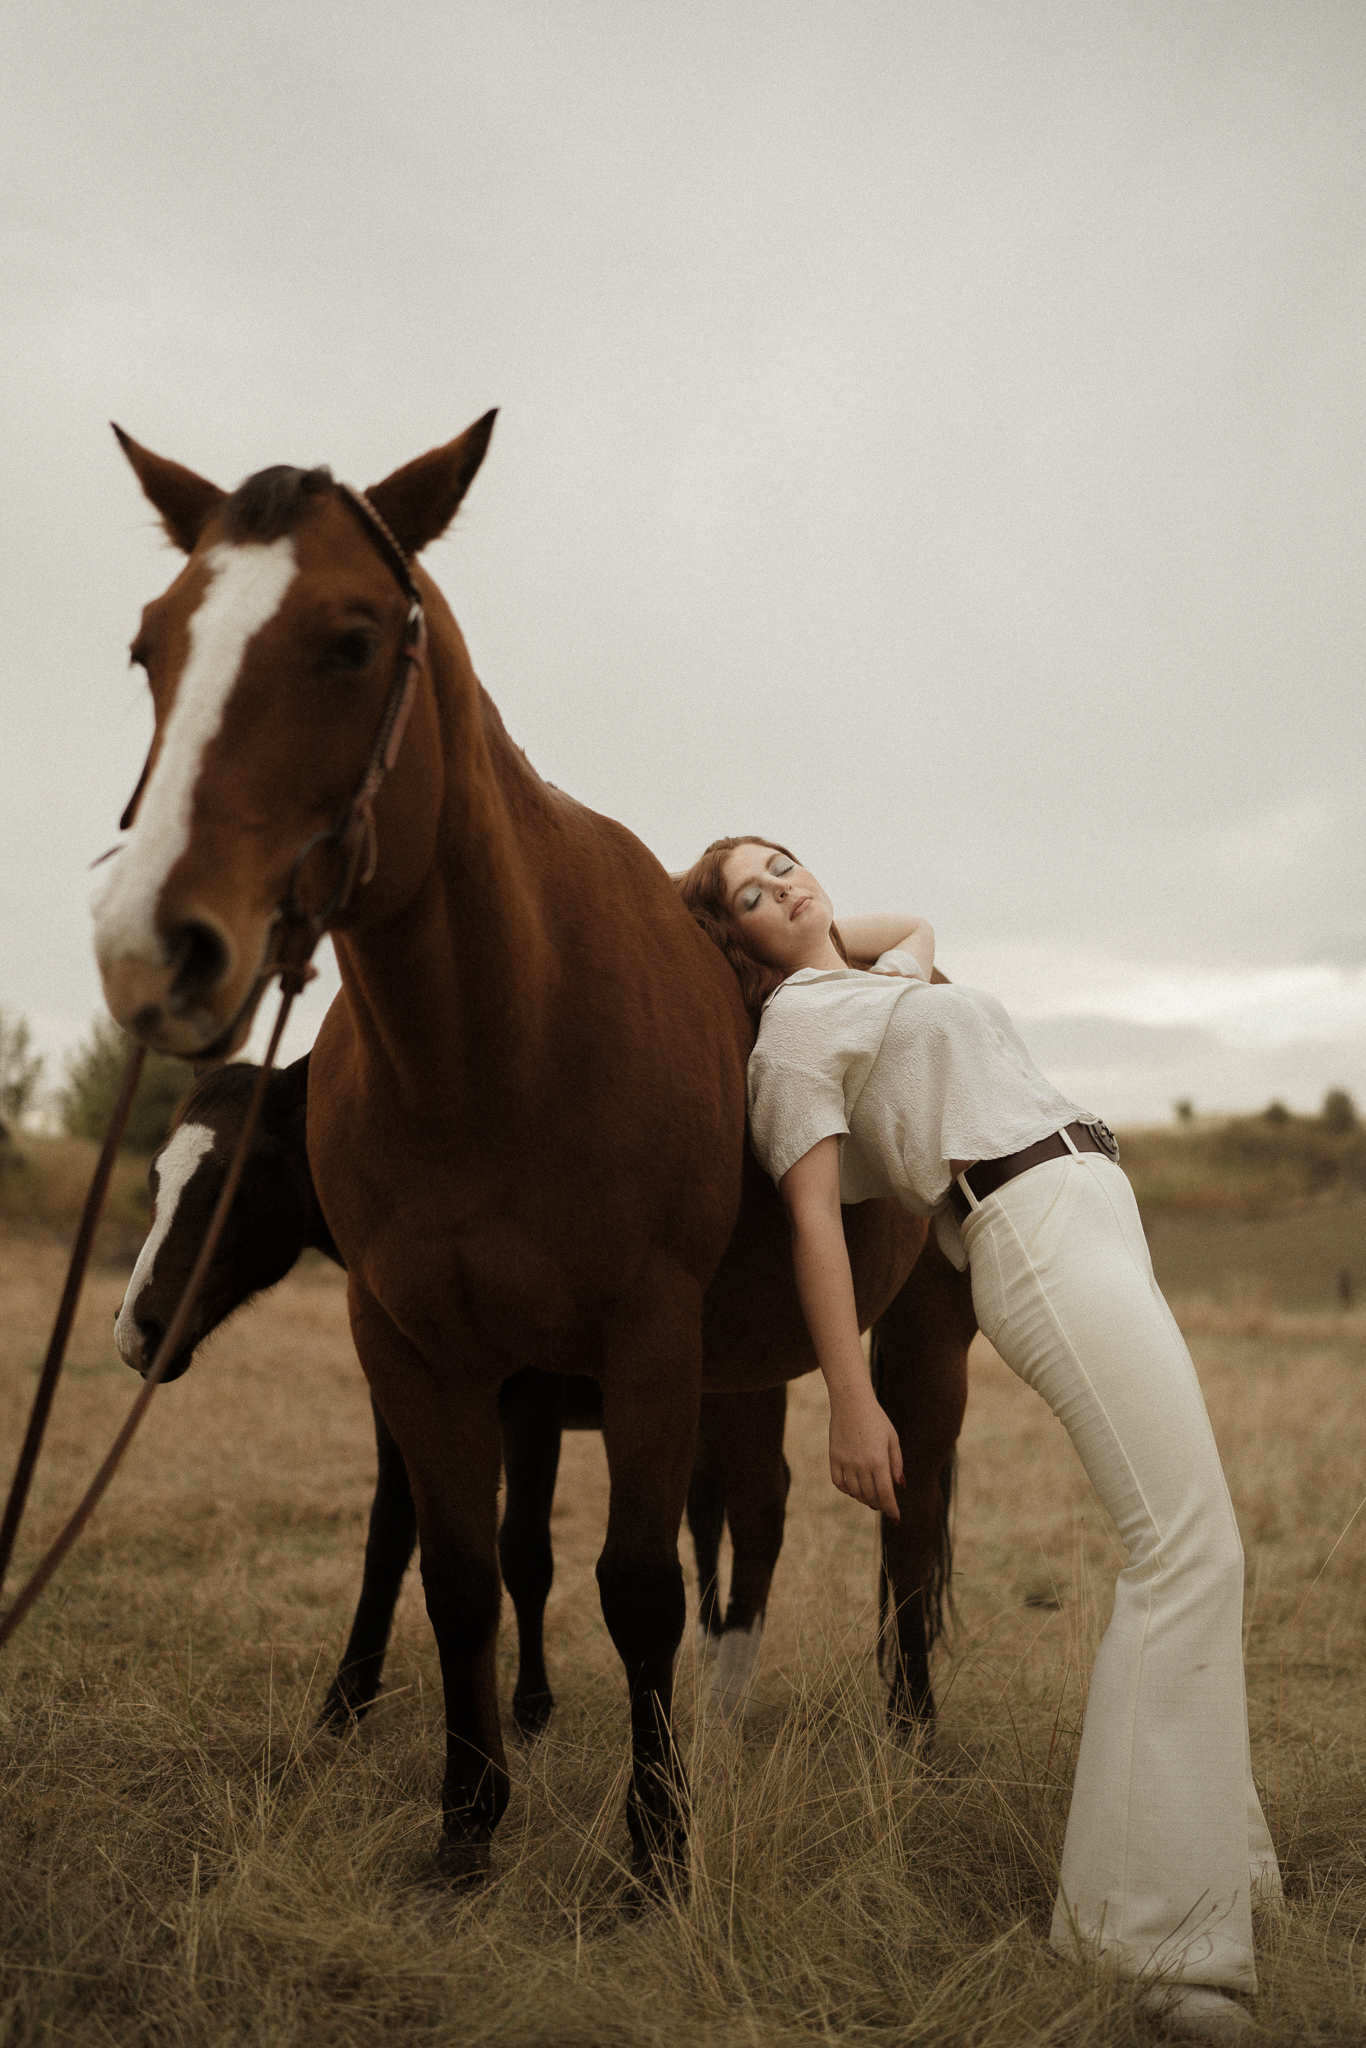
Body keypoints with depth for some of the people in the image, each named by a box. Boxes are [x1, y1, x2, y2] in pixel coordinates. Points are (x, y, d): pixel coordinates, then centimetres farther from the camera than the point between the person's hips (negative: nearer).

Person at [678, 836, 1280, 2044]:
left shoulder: (881, 986, 23)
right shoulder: (793, 1035, -2)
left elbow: (920, 925, 47)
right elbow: (813, 1219, -10)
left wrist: (827, 928, 30)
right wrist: (852, 1402, -17)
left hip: (1102, 1230, 9)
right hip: (1041, 1236, -9)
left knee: (1190, 1546, 8)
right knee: (1190, 1546, -16)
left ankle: (1206, 1846, 19)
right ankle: (1169, 1935, -14)